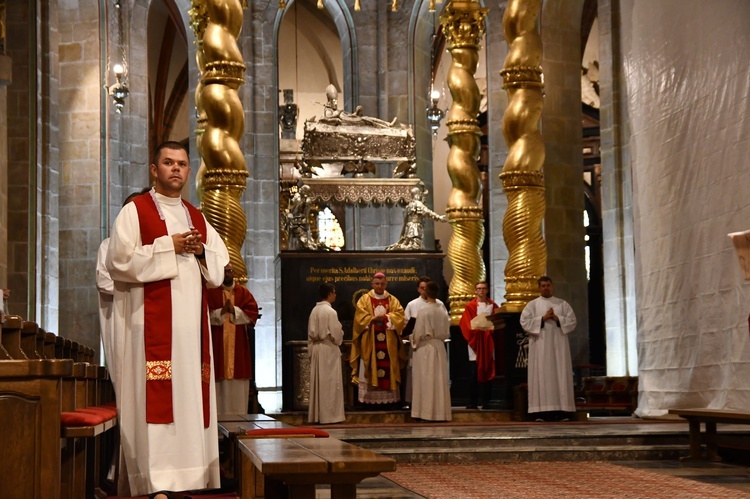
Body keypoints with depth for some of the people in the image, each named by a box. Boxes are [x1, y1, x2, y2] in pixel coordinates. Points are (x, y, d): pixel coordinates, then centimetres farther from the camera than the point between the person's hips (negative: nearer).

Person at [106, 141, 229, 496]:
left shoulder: (197, 218, 19)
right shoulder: (135, 211, 3)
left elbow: (220, 266, 19)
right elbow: (119, 261, -9)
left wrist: (201, 251, -2)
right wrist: (169, 247, -11)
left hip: (191, 319, 6)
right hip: (152, 320, -5)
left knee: (192, 396, 2)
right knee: (155, 396, -12)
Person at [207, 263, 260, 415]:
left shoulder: (243, 292, 13)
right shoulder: (211, 292, 8)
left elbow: (252, 312, 1)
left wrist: (234, 310, -10)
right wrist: (222, 311, -16)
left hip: (238, 343, 2)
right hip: (218, 342, -2)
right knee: (220, 379, -8)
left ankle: (238, 413, 1)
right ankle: (219, 414, -6)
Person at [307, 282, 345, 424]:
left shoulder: (315, 310, 5)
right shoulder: (330, 311, -15)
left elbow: (311, 333, 8)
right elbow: (336, 334, -15)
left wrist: (312, 348, 15)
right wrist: (338, 340, 6)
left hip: (316, 348, 7)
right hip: (329, 349, -7)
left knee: (318, 382, 11)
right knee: (330, 383, -1)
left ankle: (316, 415, 14)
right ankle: (329, 415, 0)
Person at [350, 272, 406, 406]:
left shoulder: (392, 300, 12)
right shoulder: (364, 299, 6)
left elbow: (399, 314, -1)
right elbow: (360, 316, -5)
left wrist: (386, 318, -15)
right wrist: (373, 319, -16)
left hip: (388, 341, 2)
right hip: (370, 340, -2)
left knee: (388, 369, 0)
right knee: (369, 369, -4)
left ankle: (389, 398, 3)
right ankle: (368, 398, -2)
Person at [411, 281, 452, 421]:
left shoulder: (424, 310, -14)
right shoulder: (443, 310, 1)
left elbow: (419, 332, -12)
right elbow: (447, 331, 7)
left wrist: (414, 343, 6)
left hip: (425, 348, -5)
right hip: (440, 347, 5)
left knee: (426, 380, 0)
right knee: (439, 380, 8)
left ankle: (426, 412, 1)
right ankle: (440, 412, 10)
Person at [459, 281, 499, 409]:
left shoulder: (493, 306, 10)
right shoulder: (470, 306, 3)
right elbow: (468, 325, -1)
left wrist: (490, 329, -10)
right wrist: (477, 329, -15)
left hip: (488, 342, 2)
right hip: (475, 342, -2)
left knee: (488, 372, 1)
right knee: (474, 373, -6)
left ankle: (486, 402, 5)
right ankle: (472, 402, -3)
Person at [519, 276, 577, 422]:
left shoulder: (563, 304, 12)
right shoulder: (532, 304, 8)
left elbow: (572, 321, 5)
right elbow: (524, 322, -4)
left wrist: (557, 319, -10)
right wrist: (543, 318, -12)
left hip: (558, 345, 2)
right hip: (540, 346, -1)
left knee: (561, 376, -3)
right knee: (542, 376, -6)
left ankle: (561, 410, -4)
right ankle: (541, 411, -9)